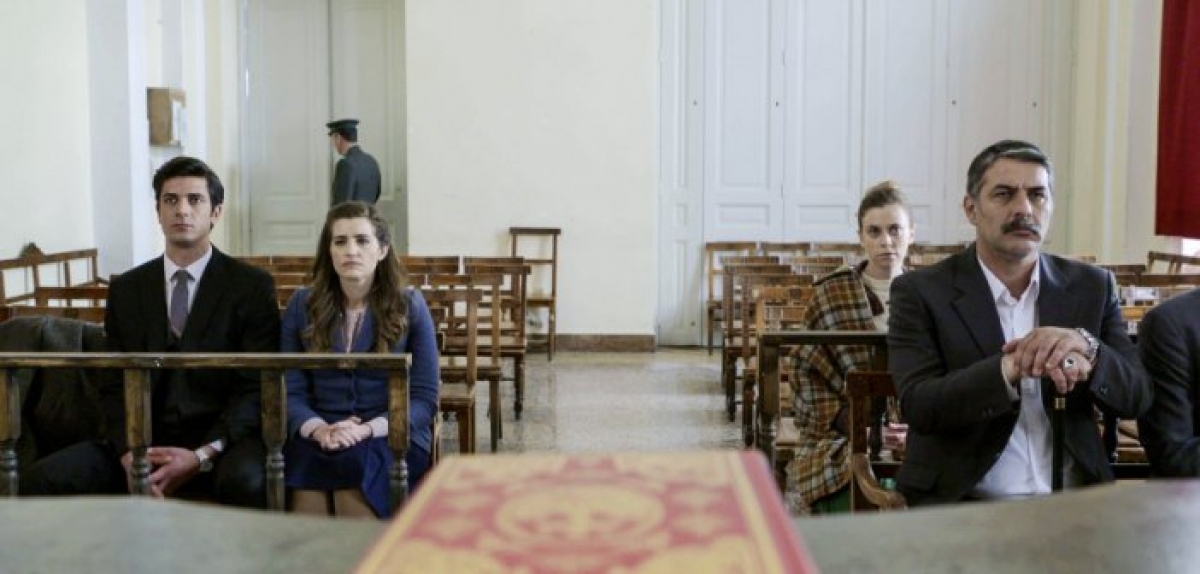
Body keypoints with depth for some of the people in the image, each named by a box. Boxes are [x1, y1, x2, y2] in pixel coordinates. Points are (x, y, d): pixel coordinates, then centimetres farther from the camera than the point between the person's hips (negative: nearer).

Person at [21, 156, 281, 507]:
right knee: (39, 482, -19)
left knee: (246, 481, -37)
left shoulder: (253, 287, 0)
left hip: (222, 442, -4)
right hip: (143, 443, 4)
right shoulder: (125, 290, 12)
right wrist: (128, 455, -11)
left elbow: (257, 387, -5)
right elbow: (115, 386, 9)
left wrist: (202, 456, -18)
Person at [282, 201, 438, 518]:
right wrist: (319, 430, -16)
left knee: (353, 463, -34)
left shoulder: (409, 305, 5)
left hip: (392, 437, 0)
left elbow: (425, 398, 0)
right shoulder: (302, 305, 11)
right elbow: (290, 391, 6)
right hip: (317, 438, 1)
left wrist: (367, 429, -16)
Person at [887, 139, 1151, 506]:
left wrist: (1086, 348, -15)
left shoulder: (1092, 287, 9)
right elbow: (918, 407, -12)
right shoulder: (921, 292, -2)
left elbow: (1136, 398, 5)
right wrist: (1012, 368, -27)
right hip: (959, 505, -3)